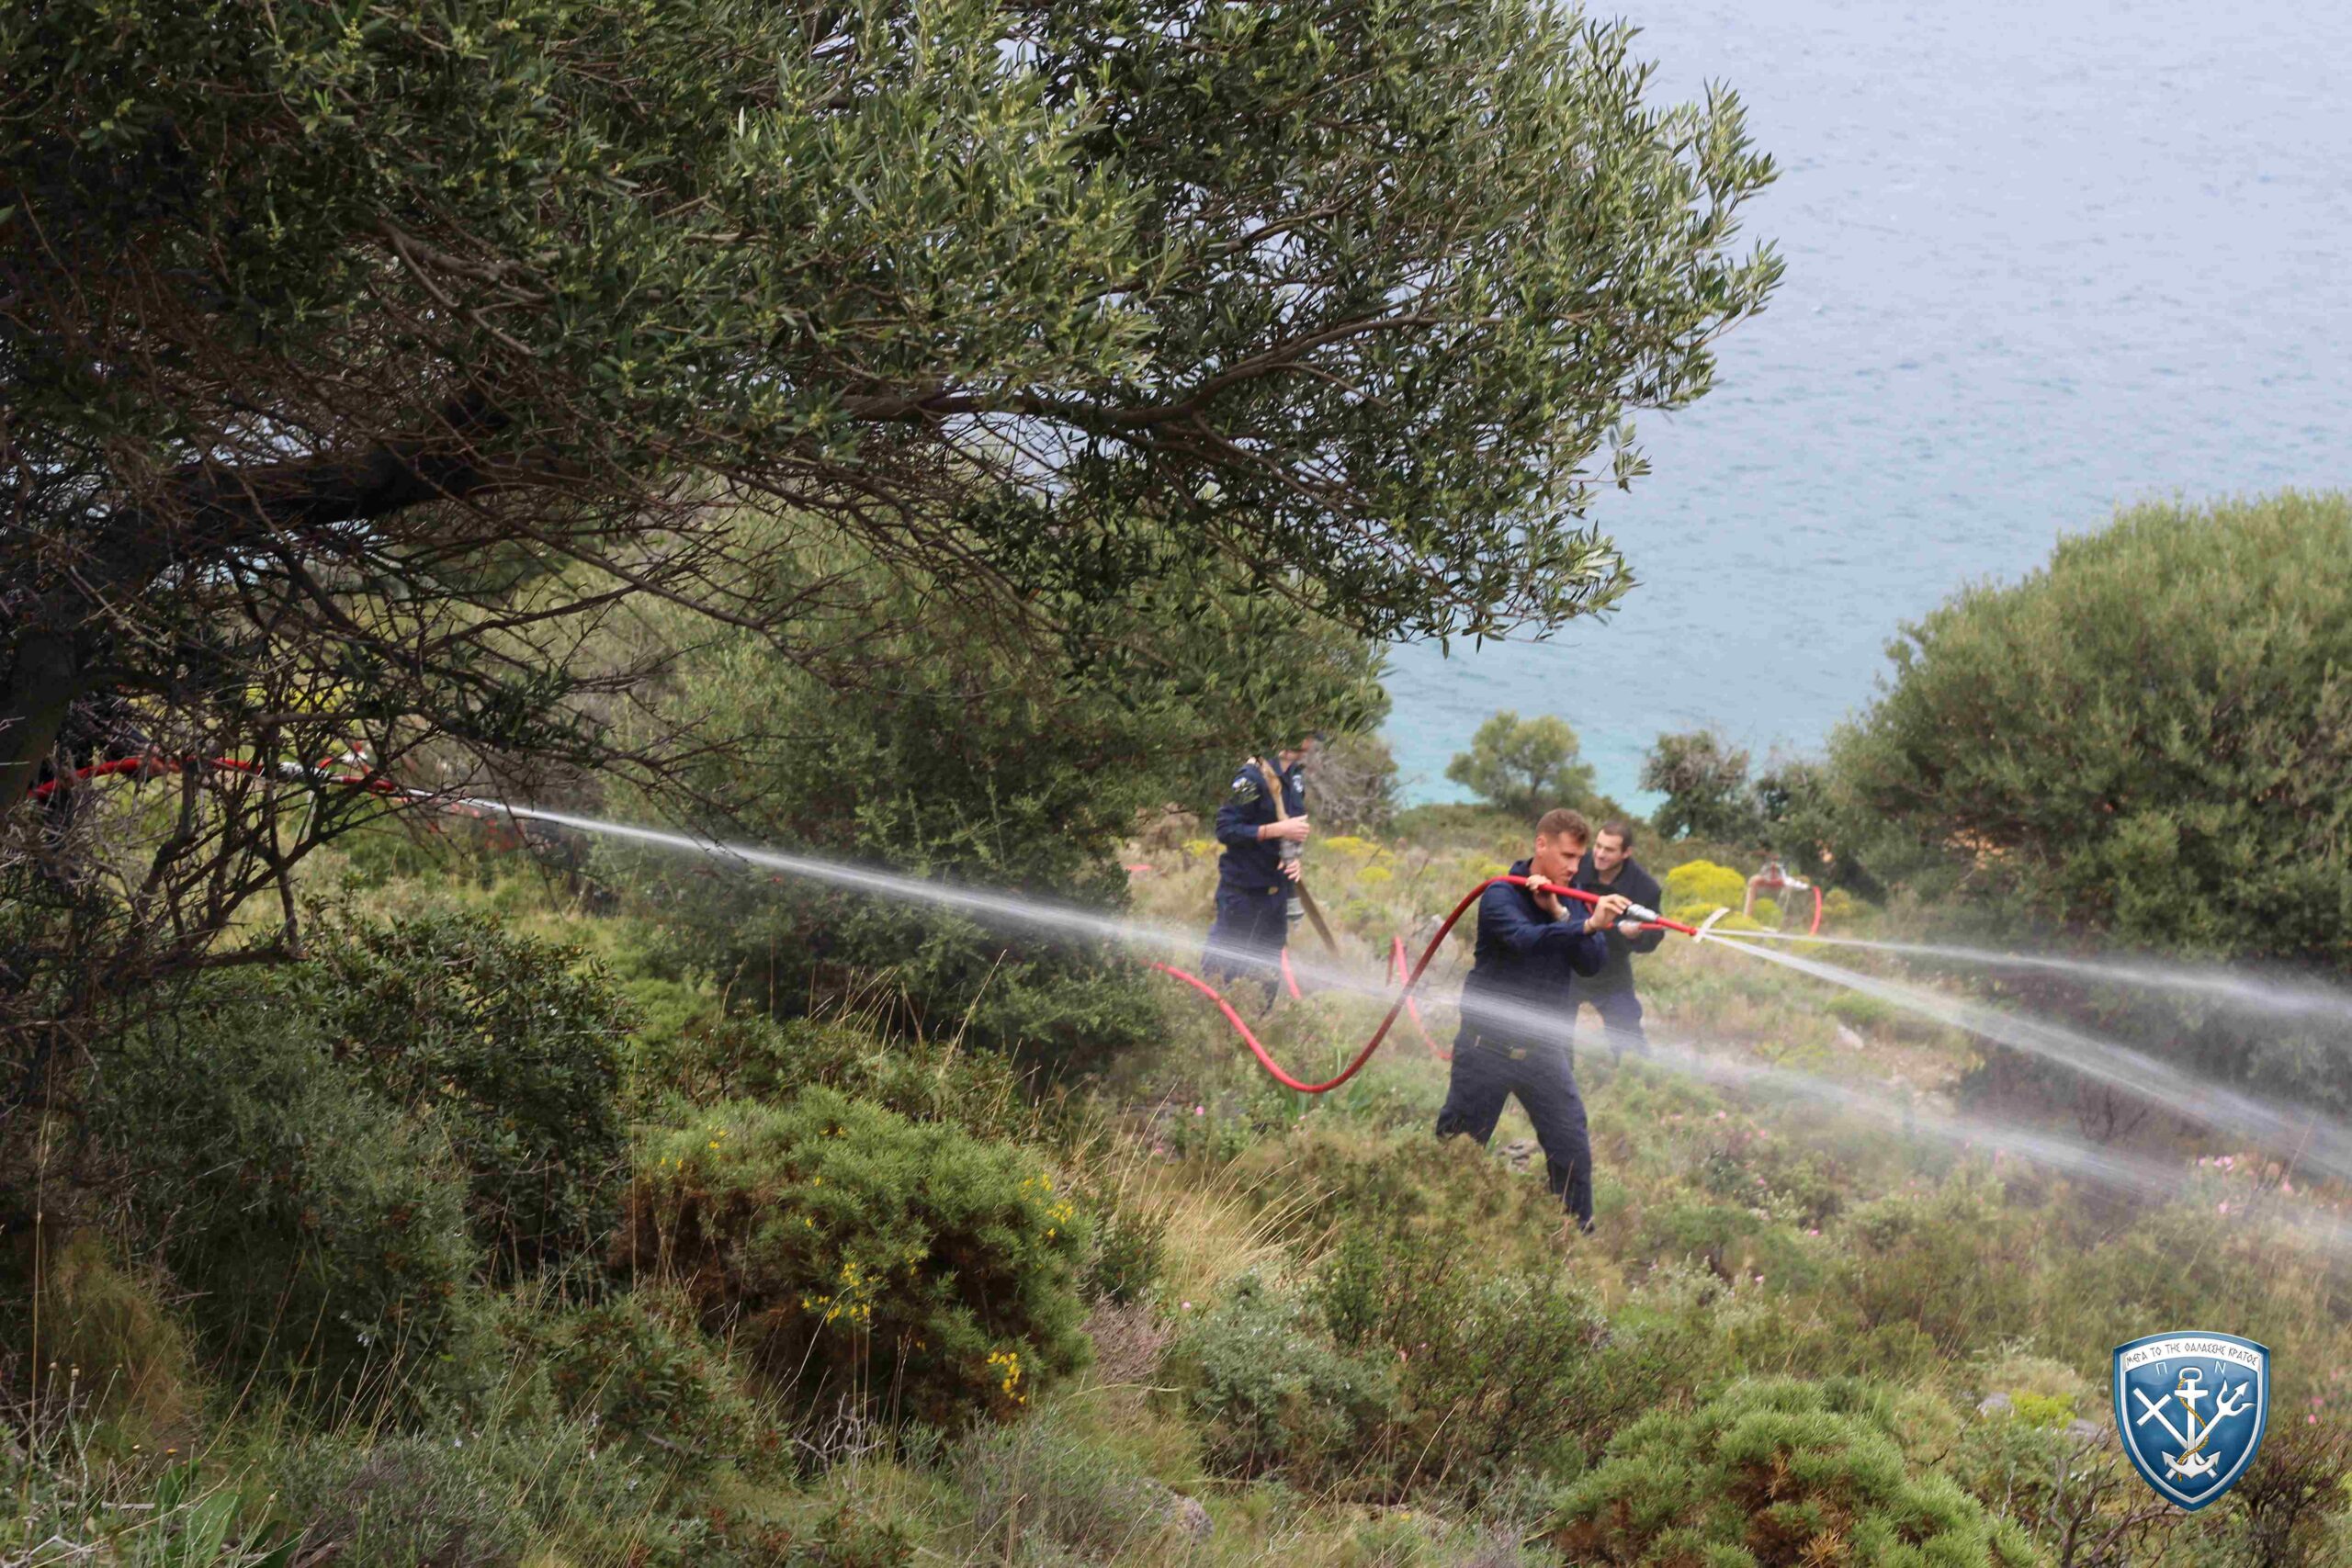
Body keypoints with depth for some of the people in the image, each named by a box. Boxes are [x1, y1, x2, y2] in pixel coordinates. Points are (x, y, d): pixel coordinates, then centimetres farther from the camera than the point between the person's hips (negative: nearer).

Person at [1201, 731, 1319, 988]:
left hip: (1277, 888, 8)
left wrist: (1293, 857, 0)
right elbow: (1226, 830, -21)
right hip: (1243, 892, -8)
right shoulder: (1252, 776, -17)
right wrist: (1278, 830, -25)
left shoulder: (1295, 777, 8)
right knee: (1222, 967, -2)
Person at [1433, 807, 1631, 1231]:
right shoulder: (1501, 896, -11)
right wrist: (1588, 926, -46)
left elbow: (1593, 963, -8)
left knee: (1573, 1152, -1)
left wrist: (1560, 913, -21)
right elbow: (1524, 938, -32)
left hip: (1544, 1049, 4)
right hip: (1488, 1046, -4)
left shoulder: (1572, 903, 6)